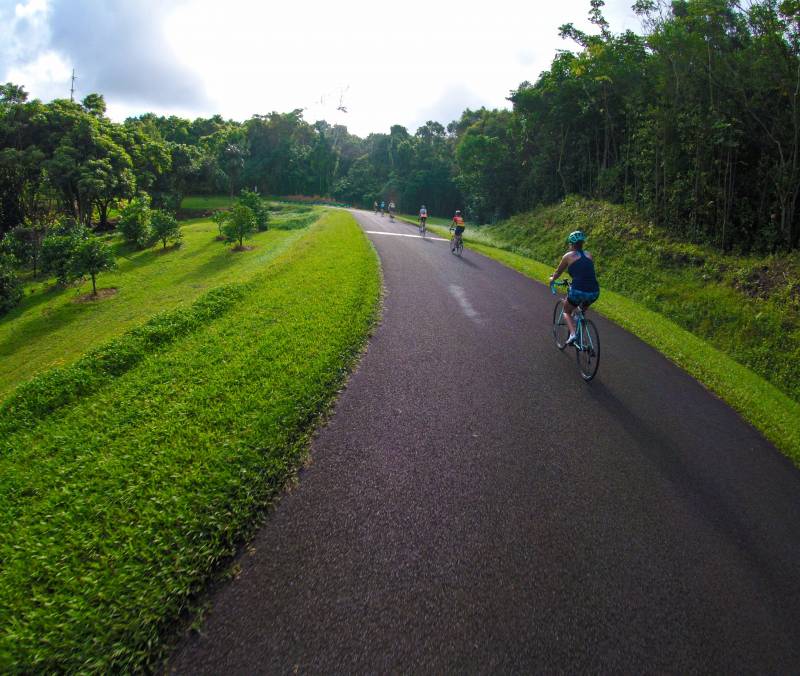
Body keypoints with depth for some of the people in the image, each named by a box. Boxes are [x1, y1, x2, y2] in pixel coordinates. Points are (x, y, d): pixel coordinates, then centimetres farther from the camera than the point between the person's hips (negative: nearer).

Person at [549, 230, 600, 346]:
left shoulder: (568, 256, 5)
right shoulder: (589, 255, 15)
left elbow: (558, 272, 19)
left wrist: (552, 279, 40)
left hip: (578, 292, -4)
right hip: (594, 293, 4)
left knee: (567, 311, 24)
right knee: (582, 311, 35)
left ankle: (572, 334, 0)